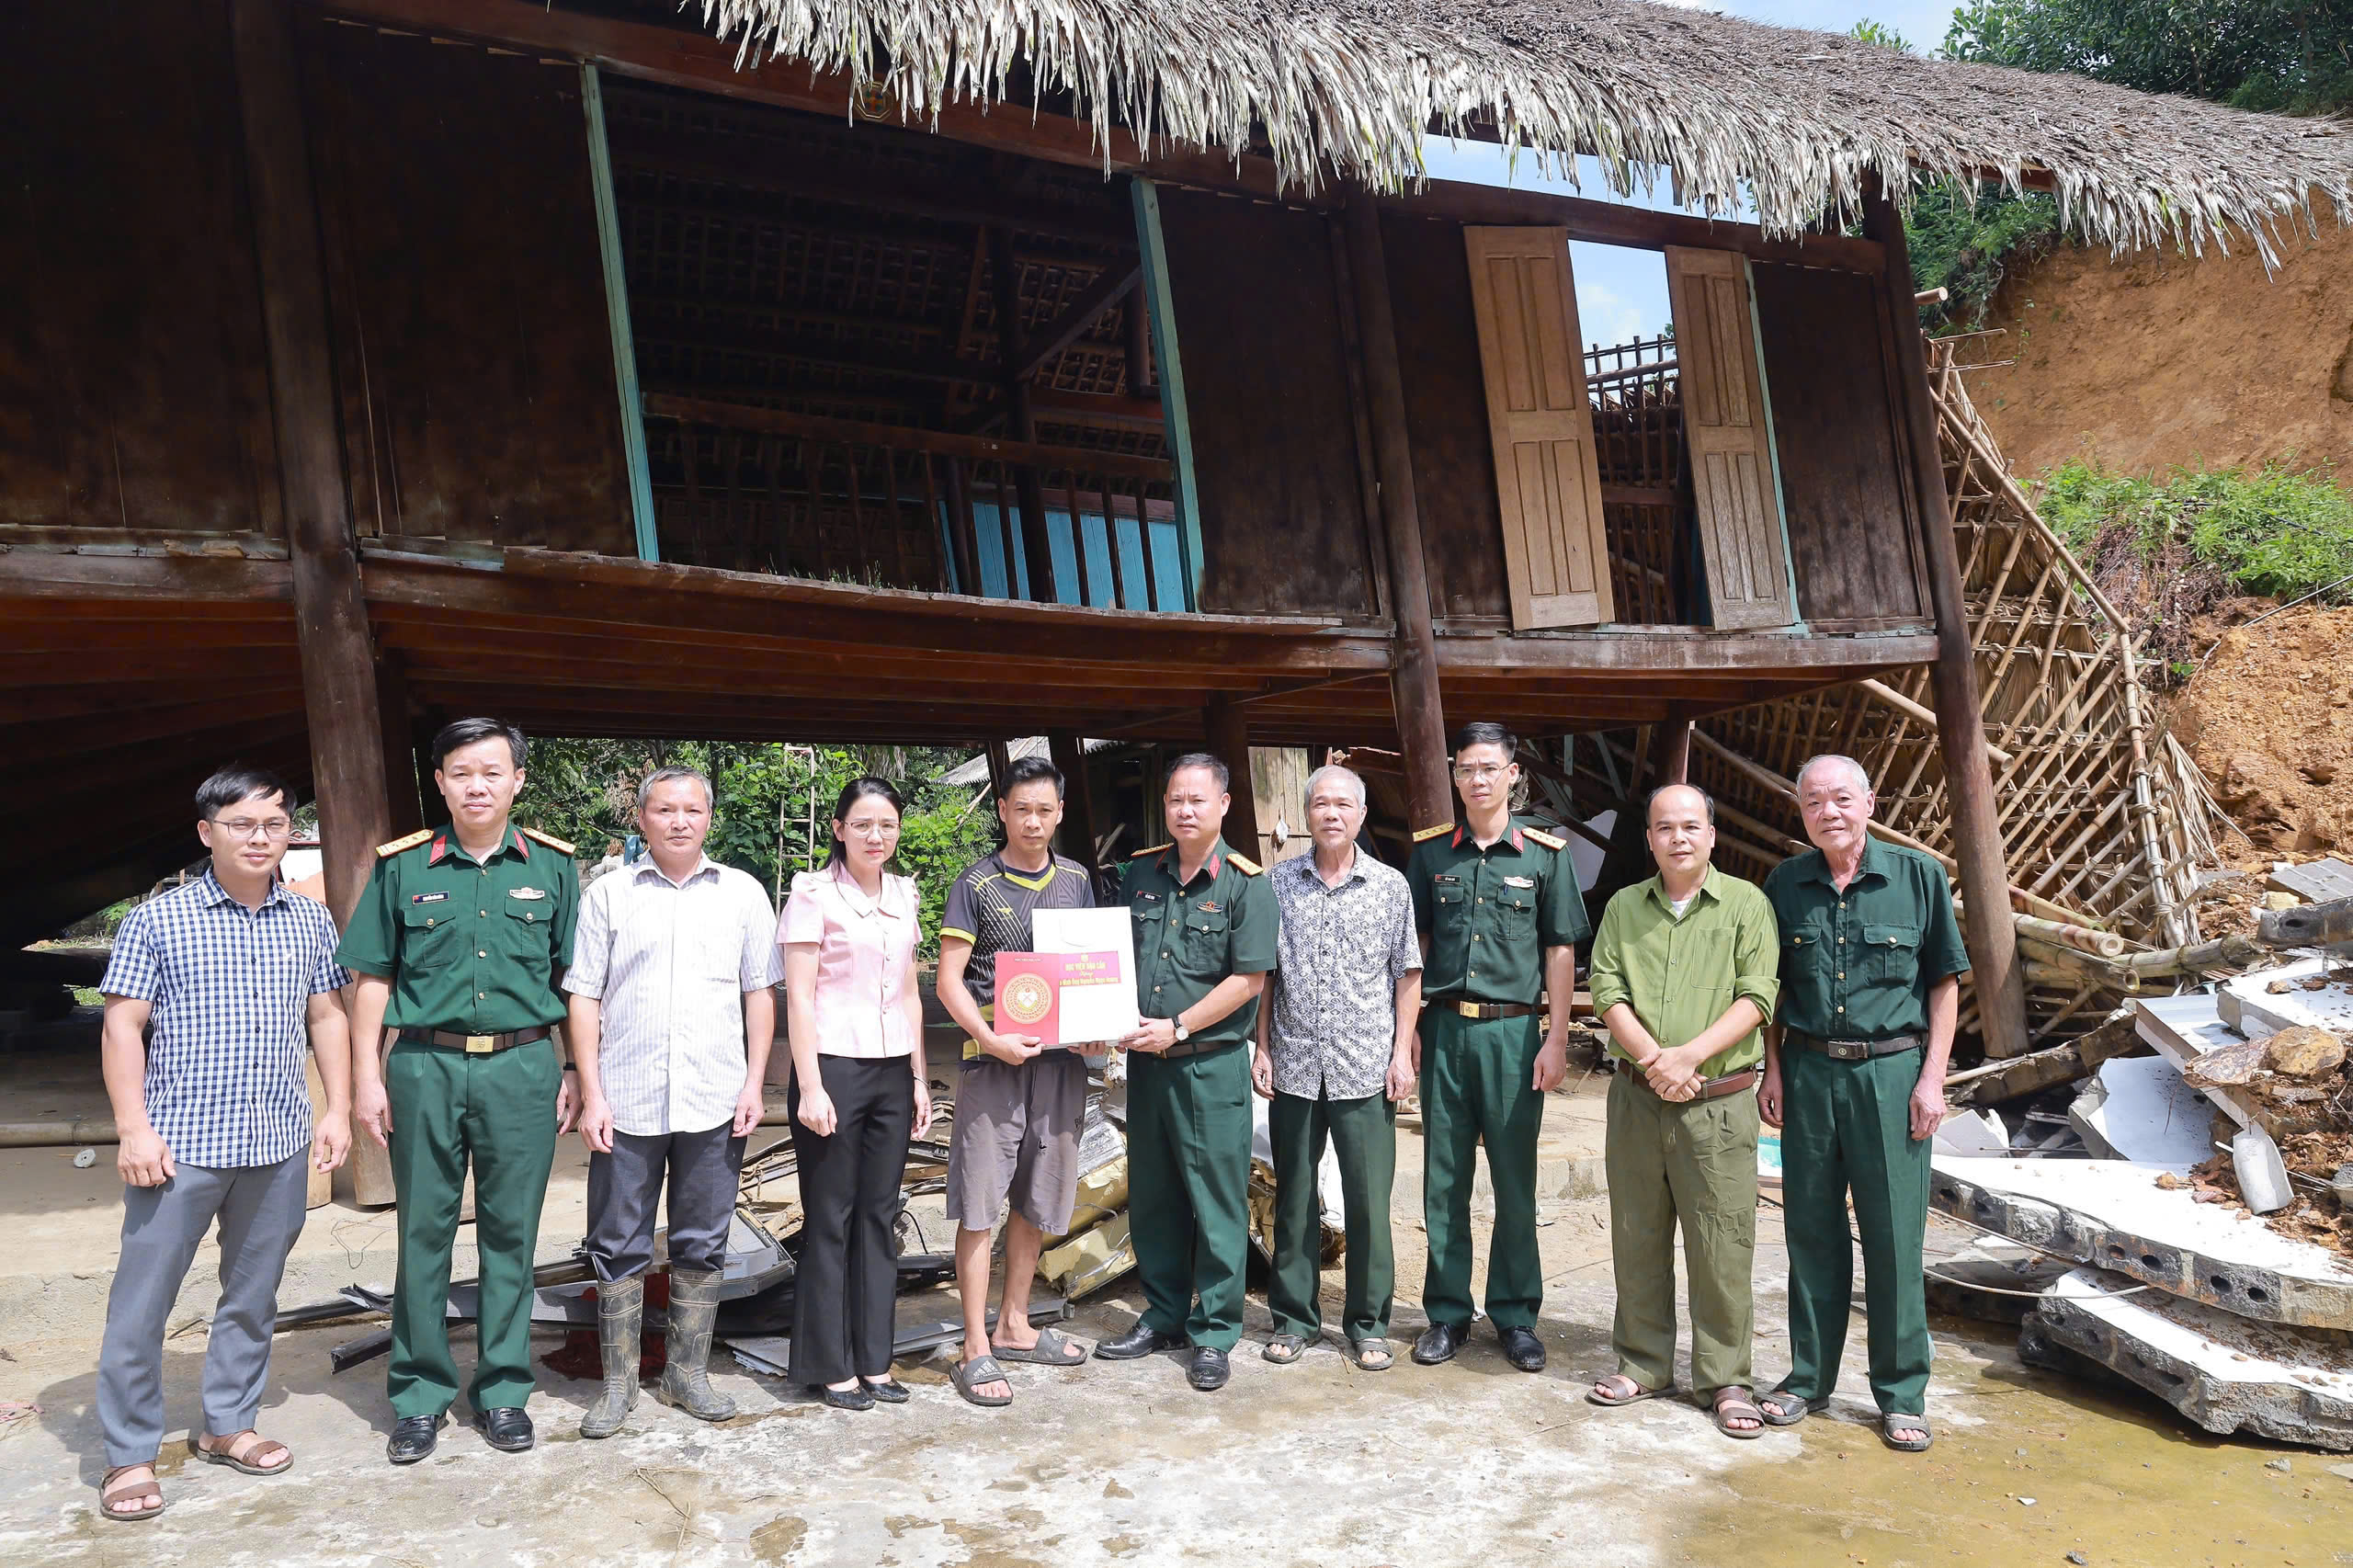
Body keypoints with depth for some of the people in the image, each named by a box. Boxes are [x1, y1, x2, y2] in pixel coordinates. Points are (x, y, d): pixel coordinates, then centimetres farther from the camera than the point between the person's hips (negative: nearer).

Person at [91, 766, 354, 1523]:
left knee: (253, 1297, 14)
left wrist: (337, 1110, 5)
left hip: (281, 1145, 3)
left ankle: (228, 1424, 29)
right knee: (141, 1304, 2)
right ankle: (130, 1454, 15)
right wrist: (134, 1129, -10)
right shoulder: (158, 919, -2)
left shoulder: (310, 922, 7)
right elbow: (122, 1026, -3)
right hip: (182, 1143, -3)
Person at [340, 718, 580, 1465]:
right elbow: (373, 981, 7)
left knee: (511, 1233, 8)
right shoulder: (402, 866, 3)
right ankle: (421, 1395, 22)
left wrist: (574, 1074, 4)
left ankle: (502, 1390, 22)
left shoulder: (552, 866, 4)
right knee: (423, 1233, 8)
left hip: (522, 1067, 0)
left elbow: (575, 980, 7)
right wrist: (367, 1077, 2)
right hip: (425, 1066, 0)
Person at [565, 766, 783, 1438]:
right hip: (625, 1102, -1)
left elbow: (760, 992, 8)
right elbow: (584, 997, 3)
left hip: (714, 1102, 1)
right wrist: (591, 1094, -4)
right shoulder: (608, 895, 3)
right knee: (618, 1246, 7)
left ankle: (688, 1373, 24)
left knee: (702, 1245, 10)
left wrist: (754, 1083, 1)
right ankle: (618, 1382, 21)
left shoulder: (742, 893, 6)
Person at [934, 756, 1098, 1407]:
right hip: (994, 1060, -4)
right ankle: (976, 1349, 6)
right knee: (979, 1205, -3)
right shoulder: (976, 885, -2)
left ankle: (1014, 1326, 28)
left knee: (1038, 1201, 13)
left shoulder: (1076, 880, 11)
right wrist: (990, 1038, -19)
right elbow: (949, 980, -5)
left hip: (1062, 1060, 5)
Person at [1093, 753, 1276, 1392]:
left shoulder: (1244, 884, -7)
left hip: (1211, 1062, -5)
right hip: (1145, 1059, 6)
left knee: (1217, 1202, 2)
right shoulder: (1140, 874, 8)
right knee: (1151, 1196, 14)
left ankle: (1213, 1334, 14)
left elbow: (1249, 979, -11)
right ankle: (1164, 1315, 30)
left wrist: (1176, 1027, -14)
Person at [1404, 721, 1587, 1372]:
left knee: (1516, 1179, 6)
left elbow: (1560, 950, 2)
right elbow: (1413, 945, 10)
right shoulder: (1430, 851, 6)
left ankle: (1516, 1314, 19)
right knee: (1444, 1177, 8)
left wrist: (1557, 1039, -3)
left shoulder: (1544, 853, 1)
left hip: (1513, 1030, -2)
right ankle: (1447, 1312, 20)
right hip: (1443, 1026, 2)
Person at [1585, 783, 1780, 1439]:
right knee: (1637, 1238, 10)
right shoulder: (1623, 908, 11)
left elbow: (1756, 997, -7)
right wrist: (1651, 1058, -13)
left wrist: (1690, 1054, -17)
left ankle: (1725, 1379, 13)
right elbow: (1607, 993, 2)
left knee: (1722, 1245, 0)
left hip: (1720, 1102, -3)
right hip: (1636, 1097, 3)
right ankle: (1643, 1365, 23)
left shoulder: (1747, 904, 2)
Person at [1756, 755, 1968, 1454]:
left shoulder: (1919, 876, -1)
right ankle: (1809, 1377, 22)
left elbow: (1945, 983, 2)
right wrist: (1772, 1072, 6)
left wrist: (1932, 1077, -4)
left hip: (1891, 1069, -2)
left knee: (1894, 1236, 3)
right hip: (1808, 1072, 2)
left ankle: (1902, 1394, 16)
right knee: (1812, 1231, 9)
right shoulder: (1785, 885, 5)